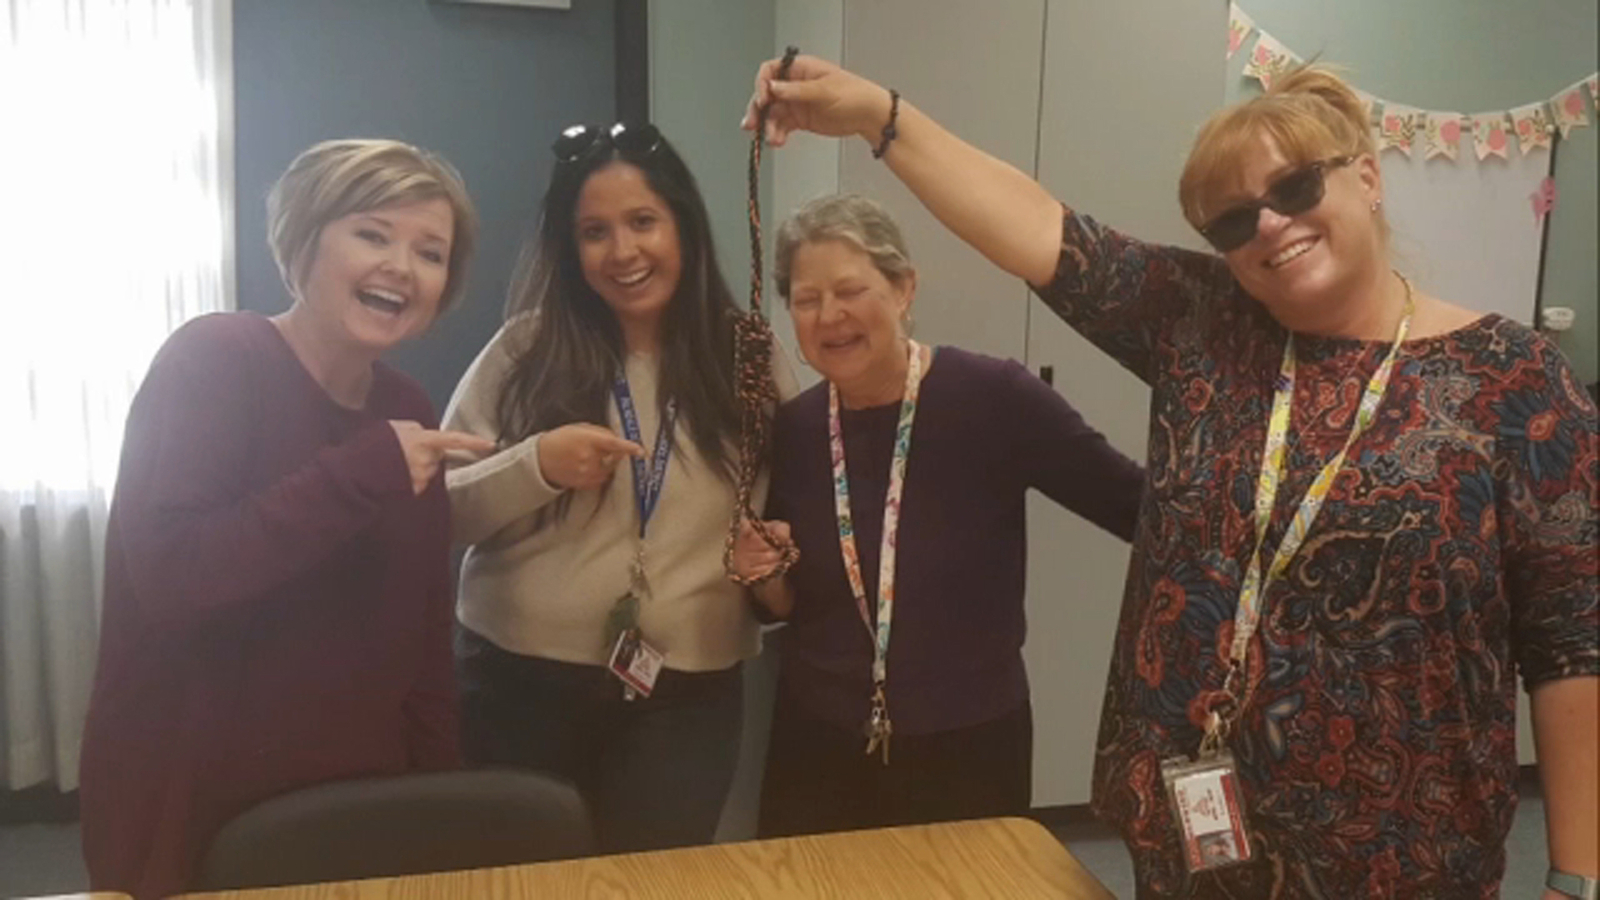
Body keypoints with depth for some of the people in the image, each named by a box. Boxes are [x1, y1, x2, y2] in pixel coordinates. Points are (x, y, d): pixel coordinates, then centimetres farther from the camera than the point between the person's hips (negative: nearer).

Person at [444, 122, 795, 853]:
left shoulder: (746, 356, 0)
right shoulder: (526, 349, -2)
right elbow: (435, 508, -3)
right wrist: (535, 465, -20)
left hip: (687, 697, 1)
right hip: (519, 685, 0)